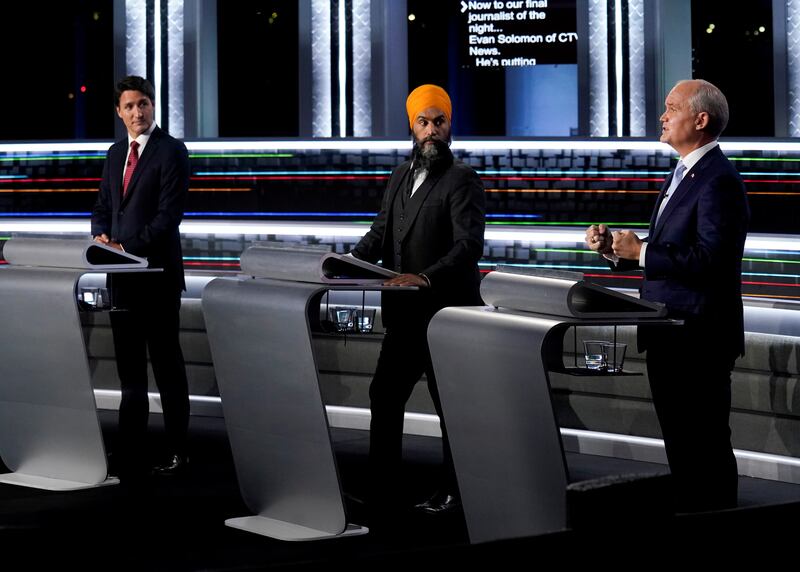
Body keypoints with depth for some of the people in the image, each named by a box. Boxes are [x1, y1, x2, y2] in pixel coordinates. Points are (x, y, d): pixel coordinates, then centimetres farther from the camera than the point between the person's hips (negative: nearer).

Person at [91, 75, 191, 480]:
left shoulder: (171, 151, -7)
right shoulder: (116, 154, 15)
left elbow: (170, 213, -15)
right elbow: (103, 207, 19)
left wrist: (128, 247, -21)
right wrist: (101, 236, -2)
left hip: (157, 272, -7)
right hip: (122, 275, 7)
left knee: (166, 363, -1)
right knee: (129, 368, 9)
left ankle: (177, 453, 5)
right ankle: (131, 455, 13)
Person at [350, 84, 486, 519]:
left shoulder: (462, 181, -8)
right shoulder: (400, 178, 15)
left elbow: (469, 246, -20)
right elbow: (379, 234, 14)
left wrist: (425, 277, -33)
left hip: (445, 314, -7)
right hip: (403, 315, 7)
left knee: (450, 405, 3)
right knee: (384, 398, 4)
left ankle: (453, 492, 14)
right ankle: (380, 494, 9)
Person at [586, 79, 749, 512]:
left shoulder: (718, 181, -16)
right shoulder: (681, 175, 17)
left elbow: (709, 259, -26)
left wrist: (640, 252, -22)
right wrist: (617, 249, 3)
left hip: (698, 340, -10)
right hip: (669, 336, 10)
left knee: (706, 445, -4)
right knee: (680, 443, 16)